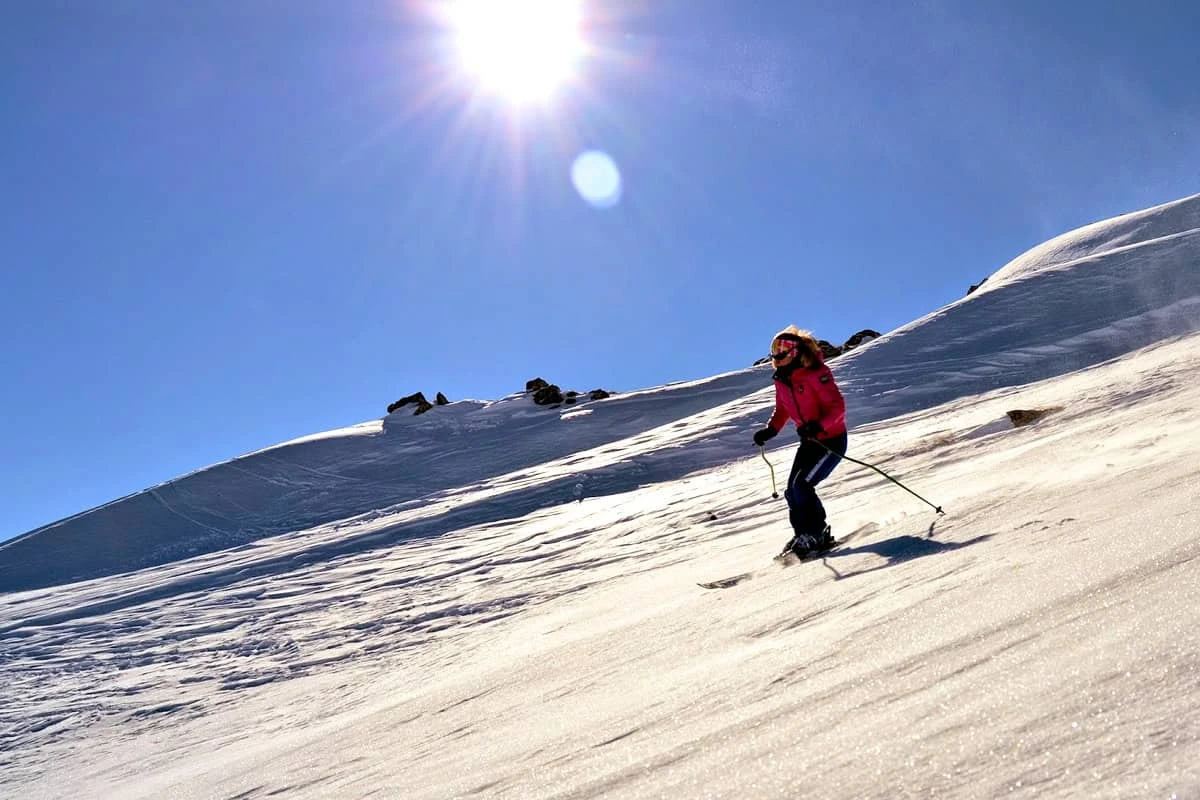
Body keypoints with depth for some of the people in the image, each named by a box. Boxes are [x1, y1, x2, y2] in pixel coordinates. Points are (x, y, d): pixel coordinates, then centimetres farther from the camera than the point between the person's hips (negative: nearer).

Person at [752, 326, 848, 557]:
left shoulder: (816, 373, -22)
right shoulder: (781, 379, 2)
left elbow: (838, 406, -25)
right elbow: (782, 409, 17)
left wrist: (818, 425, -41)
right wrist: (771, 430, 0)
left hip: (832, 440, -8)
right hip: (809, 442, 8)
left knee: (801, 485, -17)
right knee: (792, 491, 3)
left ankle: (817, 534, 0)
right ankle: (803, 534, 20)